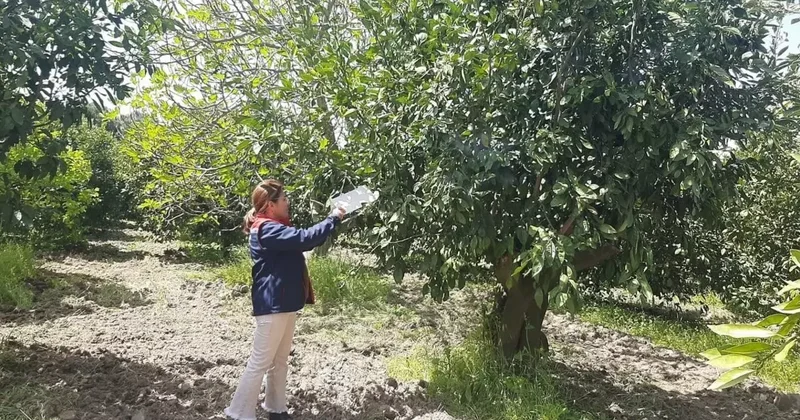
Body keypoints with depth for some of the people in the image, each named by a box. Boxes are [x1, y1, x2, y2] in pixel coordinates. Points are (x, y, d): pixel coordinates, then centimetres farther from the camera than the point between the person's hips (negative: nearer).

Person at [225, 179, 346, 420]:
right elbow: (304, 239, -28)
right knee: (260, 363, -1)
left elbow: (300, 240, 18)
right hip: (272, 306, -11)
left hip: (284, 304, 11)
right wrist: (333, 219, -20)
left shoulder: (275, 228, 15)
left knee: (280, 361, 17)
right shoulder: (267, 229, -20)